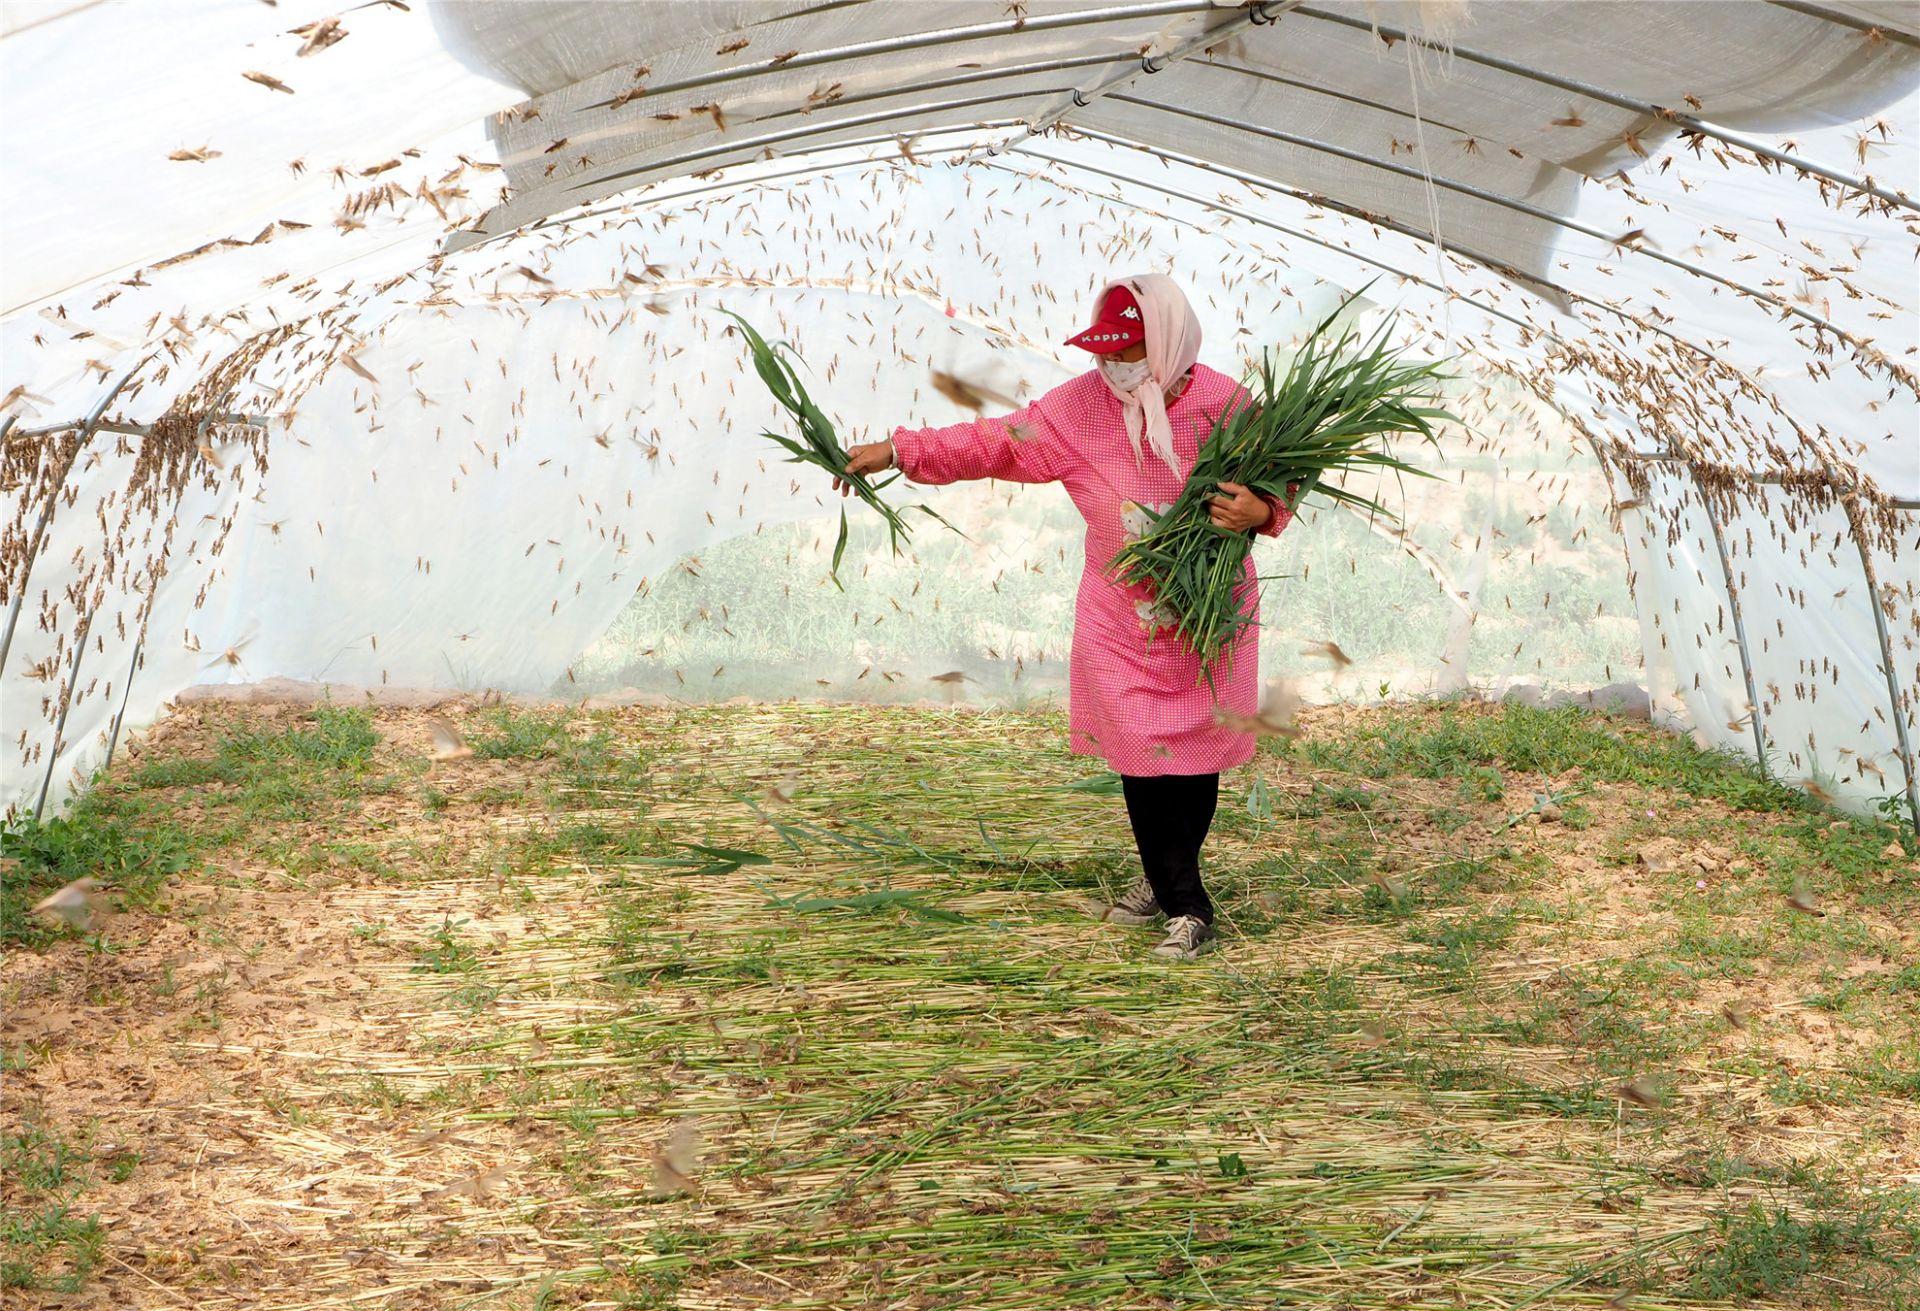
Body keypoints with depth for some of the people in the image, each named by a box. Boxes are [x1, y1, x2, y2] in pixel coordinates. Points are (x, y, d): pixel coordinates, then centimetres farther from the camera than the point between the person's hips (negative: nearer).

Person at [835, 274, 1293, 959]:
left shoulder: (1224, 403, -10)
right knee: (1139, 753, -2)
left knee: (1195, 750, 6)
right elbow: (999, 439, -1)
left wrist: (1257, 512, -29)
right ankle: (1184, 905, 10)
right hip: (1119, 614, 1)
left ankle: (1168, 874, 29)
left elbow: (1276, 489, -4)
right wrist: (900, 450, -5)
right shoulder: (1080, 403, -5)